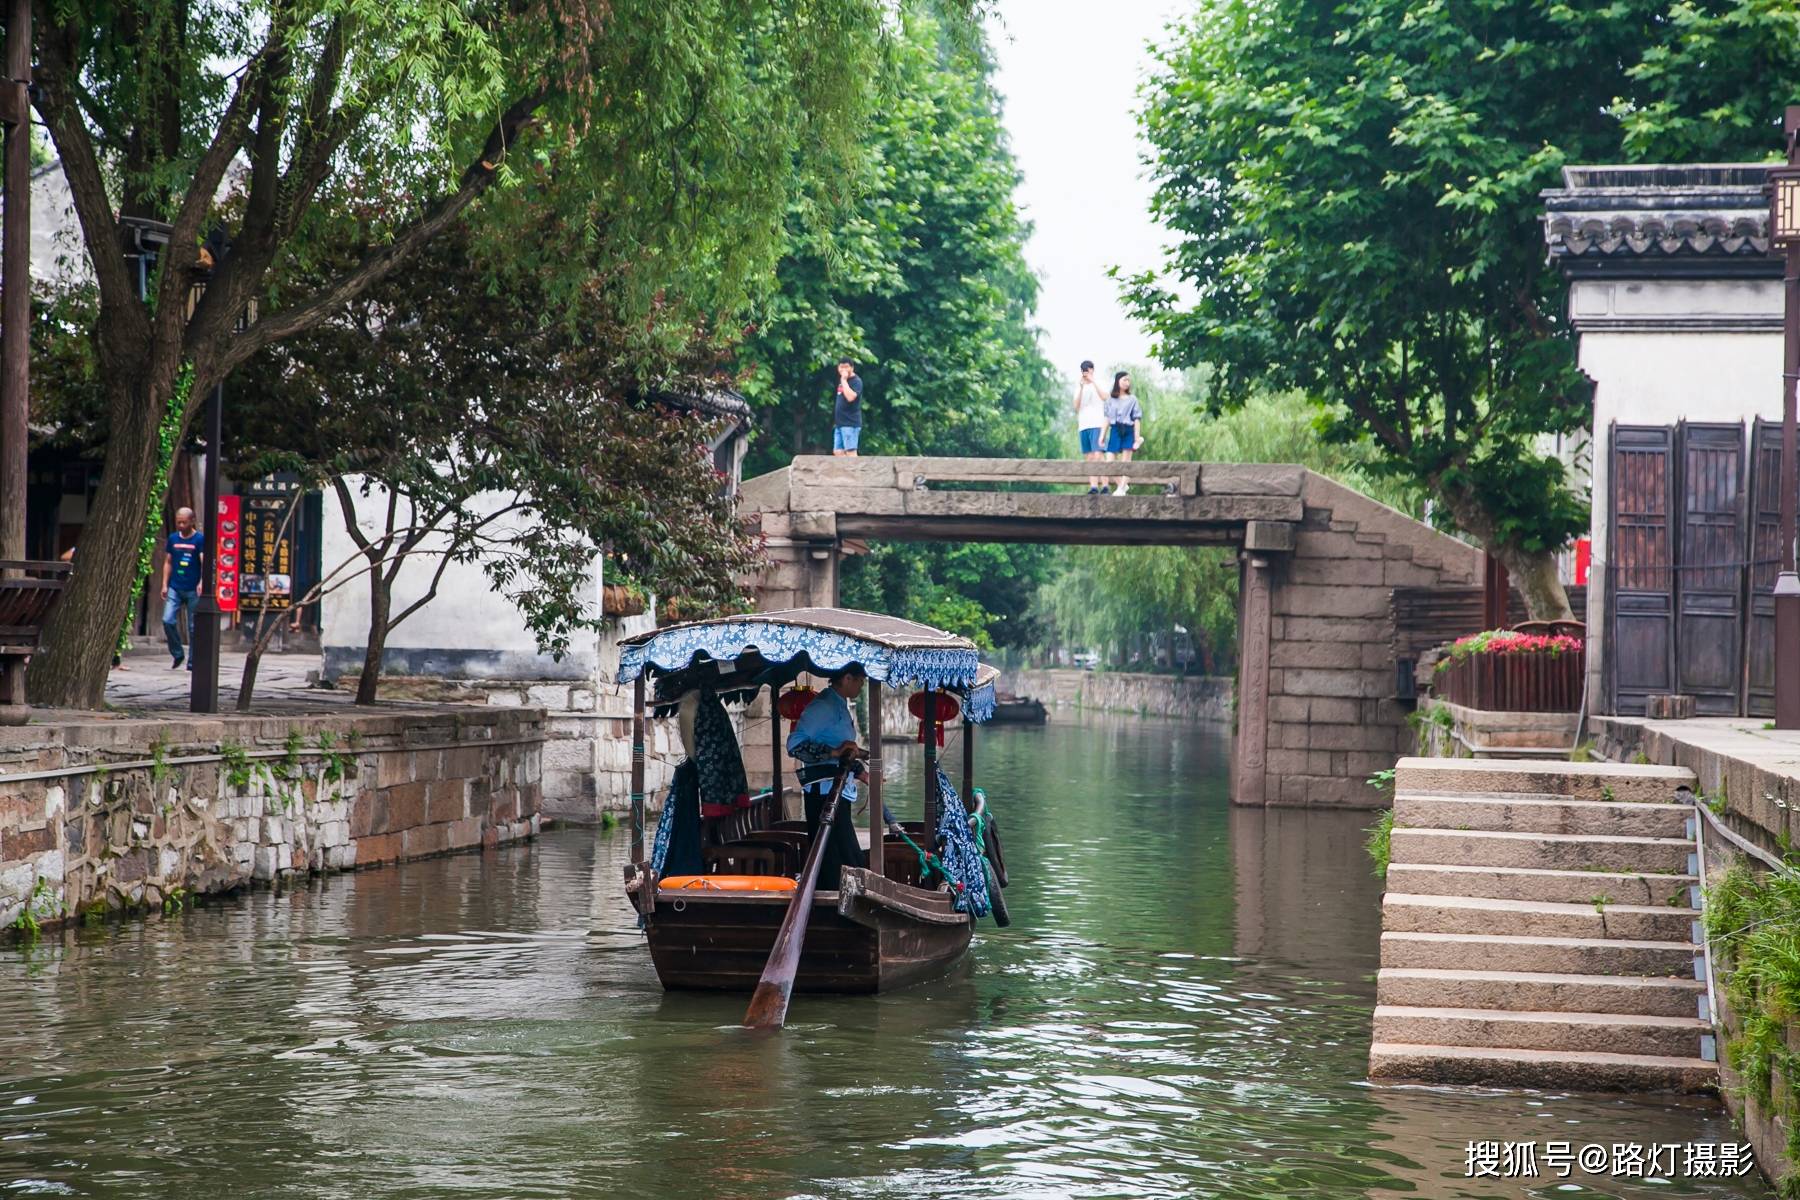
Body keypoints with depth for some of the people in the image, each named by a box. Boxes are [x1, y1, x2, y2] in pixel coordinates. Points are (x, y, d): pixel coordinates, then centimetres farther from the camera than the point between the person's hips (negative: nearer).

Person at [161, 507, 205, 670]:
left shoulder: (200, 539, -3)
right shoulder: (173, 538, 9)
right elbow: (168, 563, 15)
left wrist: (202, 582, -27)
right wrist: (165, 585, 7)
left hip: (193, 590, -3)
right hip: (175, 588, 3)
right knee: (168, 621, -10)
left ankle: (193, 661, 9)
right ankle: (177, 654, 8)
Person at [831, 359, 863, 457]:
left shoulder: (856, 381, -9)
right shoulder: (841, 380, 16)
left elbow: (850, 397, -27)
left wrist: (844, 380, -19)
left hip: (850, 423, -9)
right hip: (840, 423, 9)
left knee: (850, 452, -13)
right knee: (838, 452, 5)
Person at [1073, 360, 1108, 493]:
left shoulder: (1099, 385, 5)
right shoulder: (1079, 387, 15)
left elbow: (1104, 398, -15)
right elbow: (1076, 406, 3)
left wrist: (1093, 382, -16)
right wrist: (1081, 387, -6)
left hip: (1097, 425, -4)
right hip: (1084, 426, 4)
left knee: (1097, 456, -16)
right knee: (1089, 458, 1)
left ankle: (1095, 486, -23)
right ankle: (1092, 486, -1)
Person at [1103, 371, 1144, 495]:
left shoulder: (1132, 399, 2)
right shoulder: (1110, 399, 9)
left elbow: (1137, 419, 0)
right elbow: (1107, 418, 10)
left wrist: (1137, 438, -6)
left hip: (1128, 431, -2)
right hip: (1115, 430, 2)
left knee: (1126, 462, -1)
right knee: (1109, 462, -5)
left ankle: (1121, 488, 4)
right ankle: (1123, 484, 11)